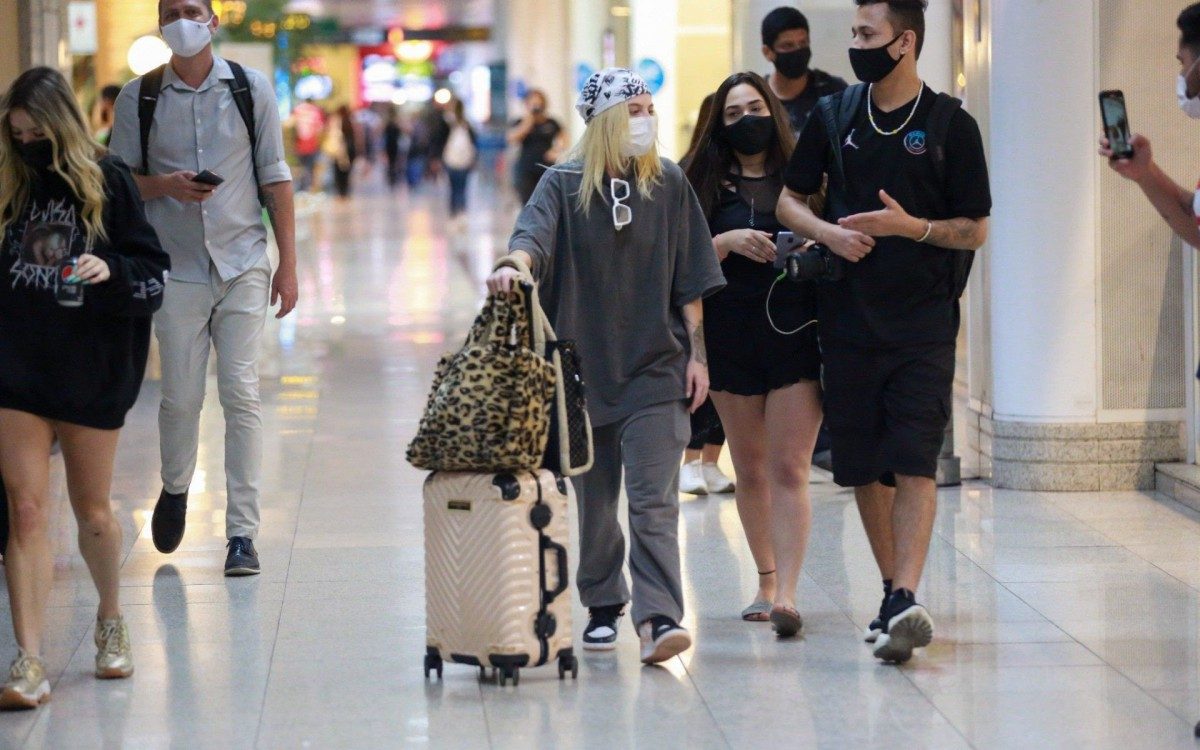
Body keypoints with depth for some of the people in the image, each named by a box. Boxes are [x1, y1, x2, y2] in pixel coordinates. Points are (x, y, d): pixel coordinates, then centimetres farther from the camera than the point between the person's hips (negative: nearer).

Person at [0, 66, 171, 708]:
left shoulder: (107, 182, -4)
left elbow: (154, 273, -4)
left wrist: (109, 271, -22)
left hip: (91, 368, -2)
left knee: (91, 510, 12)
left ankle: (111, 623, 37)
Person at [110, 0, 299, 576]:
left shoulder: (251, 89, 4)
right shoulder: (138, 98, 3)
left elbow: (275, 178, 7)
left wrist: (288, 263, 3)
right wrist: (165, 186, -13)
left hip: (243, 265, 0)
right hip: (176, 268, 0)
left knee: (241, 395, -5)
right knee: (180, 397, 1)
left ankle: (242, 533, -2)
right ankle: (174, 490, 30)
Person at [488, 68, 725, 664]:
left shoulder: (669, 184, 5)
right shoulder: (565, 185, 0)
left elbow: (691, 280, 9)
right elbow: (535, 232, -20)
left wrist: (696, 353, 5)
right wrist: (514, 264, -42)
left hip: (655, 370, 0)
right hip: (583, 366, 0)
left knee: (653, 501, -10)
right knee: (593, 500, 8)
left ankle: (658, 619, -18)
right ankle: (603, 607, 24)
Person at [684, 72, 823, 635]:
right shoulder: (708, 183, 6)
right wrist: (728, 242, -15)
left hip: (797, 335, -2)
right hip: (731, 339, 2)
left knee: (789, 469, -10)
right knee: (749, 470, 11)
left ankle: (787, 596, -17)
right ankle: (766, 581, 25)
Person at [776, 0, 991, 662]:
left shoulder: (950, 124, -1)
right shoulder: (834, 116, 8)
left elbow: (975, 230, 1)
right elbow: (789, 200, 15)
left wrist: (911, 226, -16)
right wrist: (827, 231, -6)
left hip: (924, 321, -4)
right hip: (848, 317, 4)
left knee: (914, 462, -14)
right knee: (863, 468, 7)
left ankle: (906, 600, -22)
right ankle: (892, 595, 19)